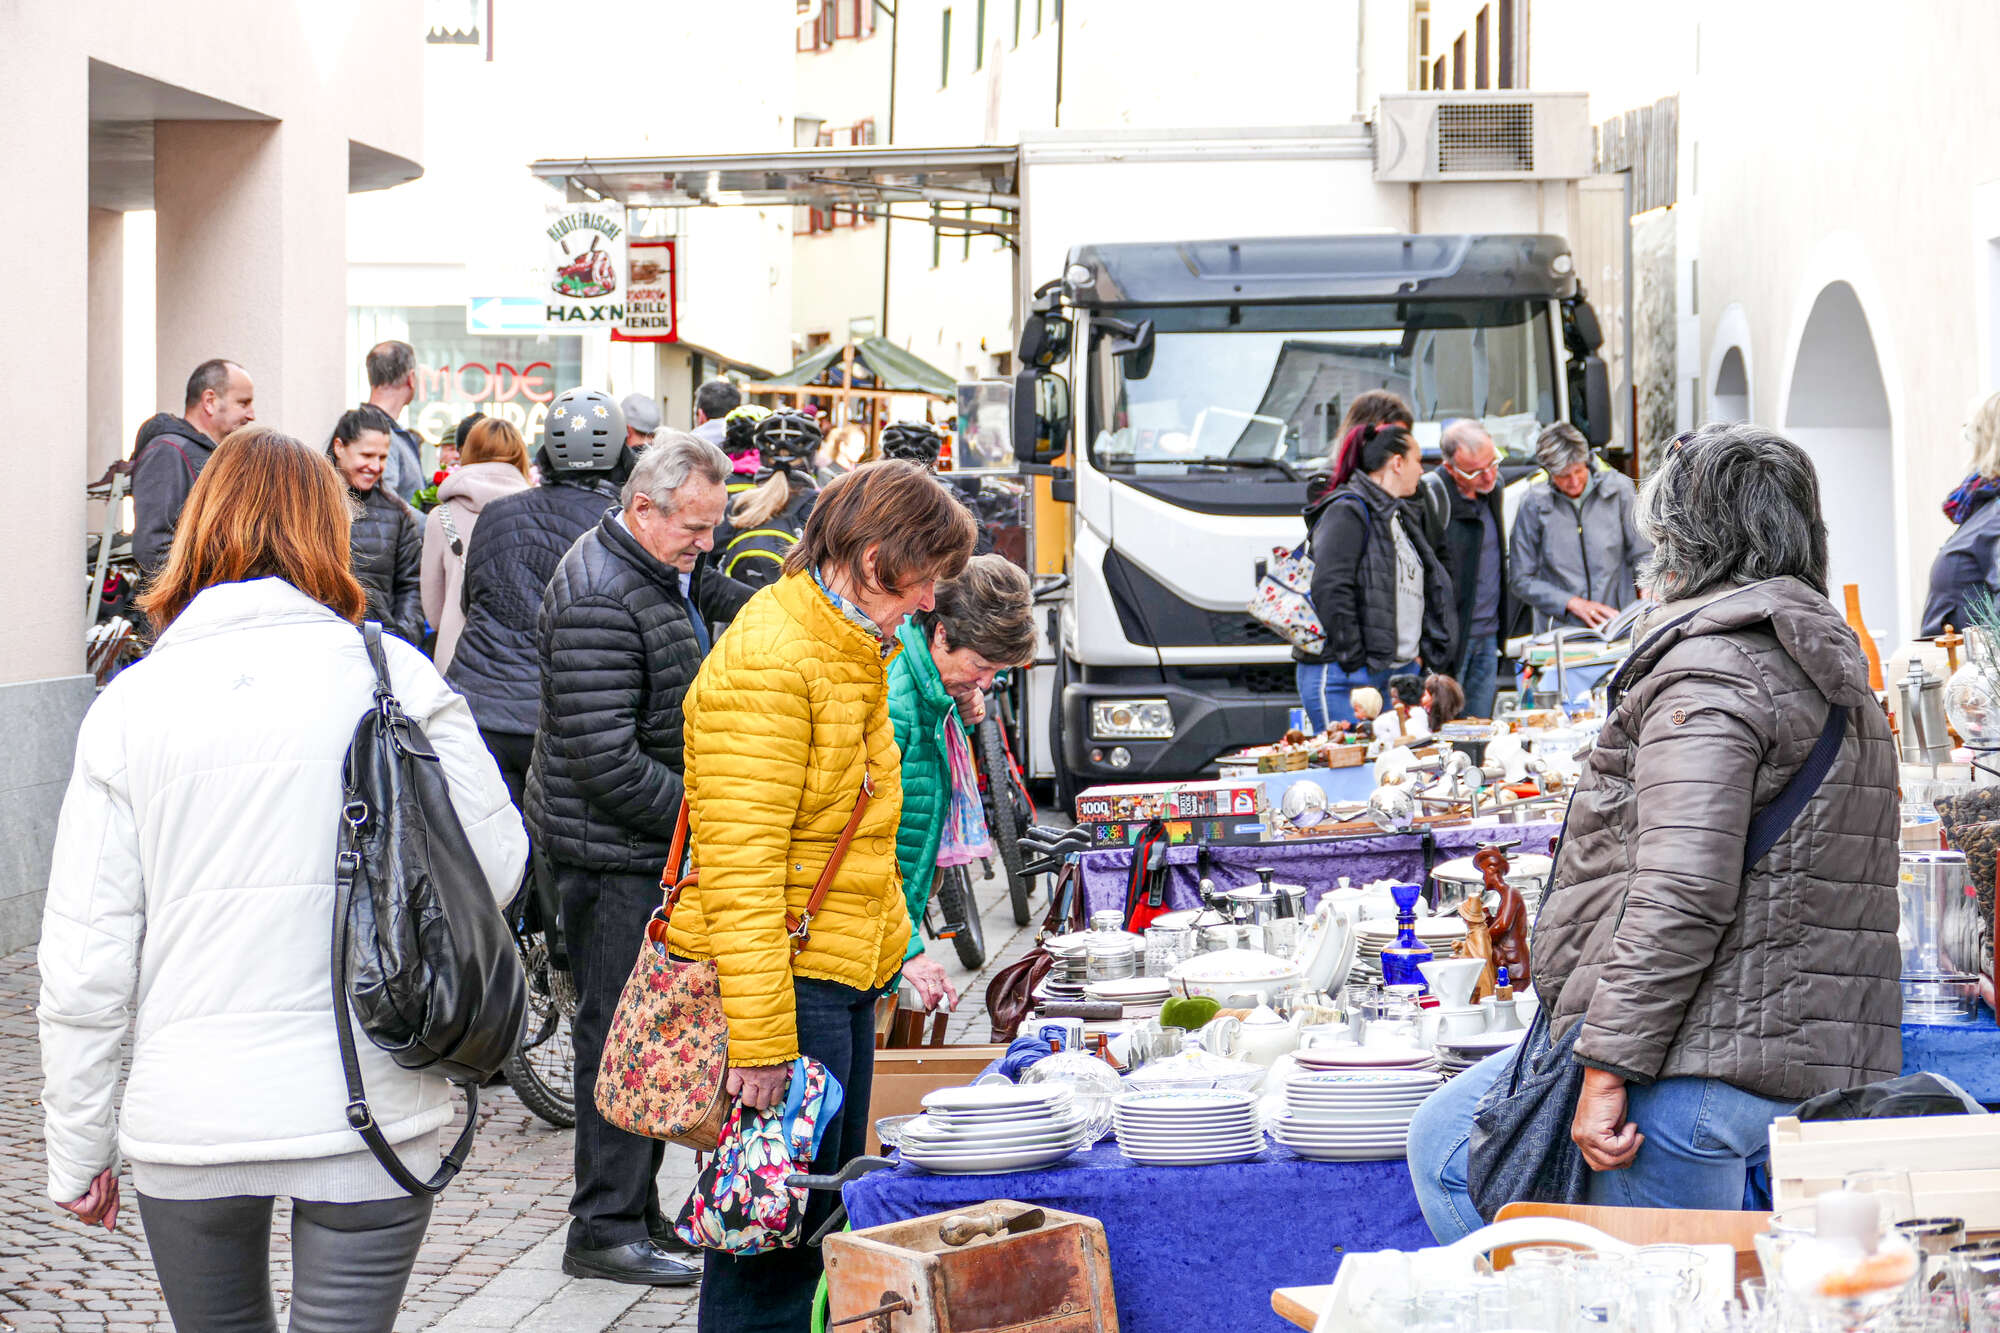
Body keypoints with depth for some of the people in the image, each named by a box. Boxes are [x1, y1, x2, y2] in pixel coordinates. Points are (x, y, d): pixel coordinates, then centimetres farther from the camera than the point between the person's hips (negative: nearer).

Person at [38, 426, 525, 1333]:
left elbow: (83, 959, 0)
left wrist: (77, 1151, 9)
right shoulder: (395, 677, -4)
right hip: (368, 1117, -2)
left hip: (186, 1121, 2)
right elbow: (496, 867, -1)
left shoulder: (131, 704, -1)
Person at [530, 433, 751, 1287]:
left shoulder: (661, 574, 11)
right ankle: (605, 1230, 0)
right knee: (621, 1028, -6)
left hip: (655, 841, 10)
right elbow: (605, 761, -25)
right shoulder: (598, 598, -21)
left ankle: (636, 1206, 24)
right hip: (610, 848, -10)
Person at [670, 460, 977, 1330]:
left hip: (842, 977, 10)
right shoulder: (765, 663, -18)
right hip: (784, 983, -10)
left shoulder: (851, 652, 14)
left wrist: (899, 945, 21)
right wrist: (761, 1036, -25)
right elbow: (740, 866, -22)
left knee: (822, 1219, 14)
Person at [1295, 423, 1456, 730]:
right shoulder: (1346, 512, -9)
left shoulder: (1400, 516, 20)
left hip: (1400, 671, 9)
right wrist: (1353, 660, -18)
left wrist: (1418, 652, 15)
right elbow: (1331, 589, -18)